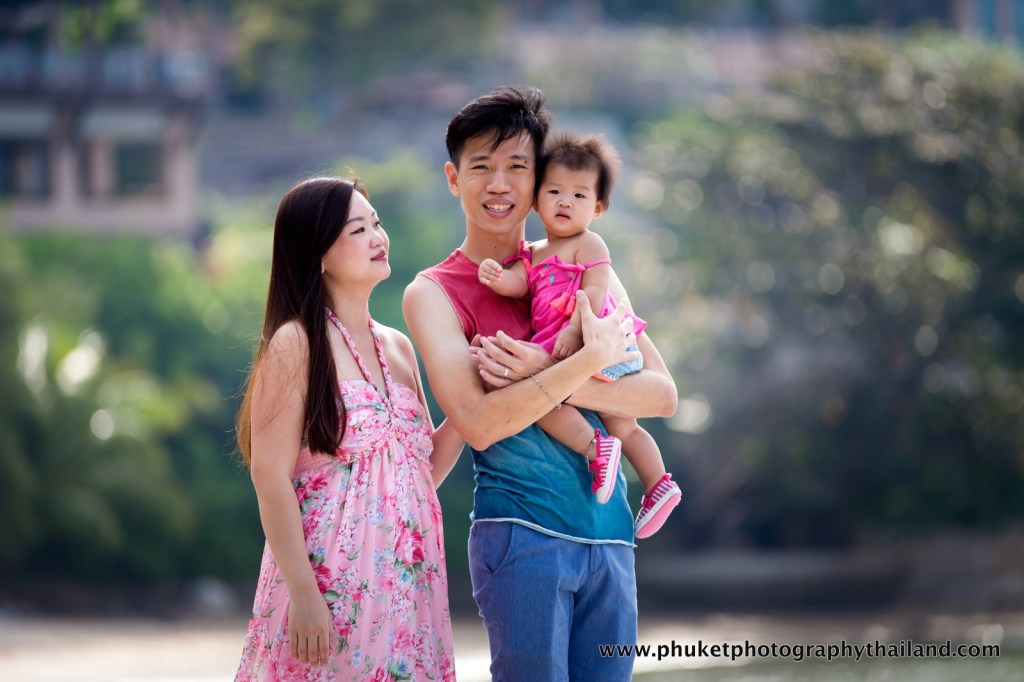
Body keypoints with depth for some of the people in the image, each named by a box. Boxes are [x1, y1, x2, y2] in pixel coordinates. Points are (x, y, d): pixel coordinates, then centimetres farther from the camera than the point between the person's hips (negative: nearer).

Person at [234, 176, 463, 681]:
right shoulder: (296, 344, -7)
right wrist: (302, 593, -18)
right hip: (330, 583, -6)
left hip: (406, 582, 6)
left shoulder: (397, 347, 14)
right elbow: (270, 476, -12)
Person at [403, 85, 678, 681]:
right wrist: (591, 360, -15)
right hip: (521, 535, -4)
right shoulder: (434, 293, 2)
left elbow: (663, 394, 3)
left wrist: (547, 378, -11)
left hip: (610, 532, 4)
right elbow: (478, 424, -12)